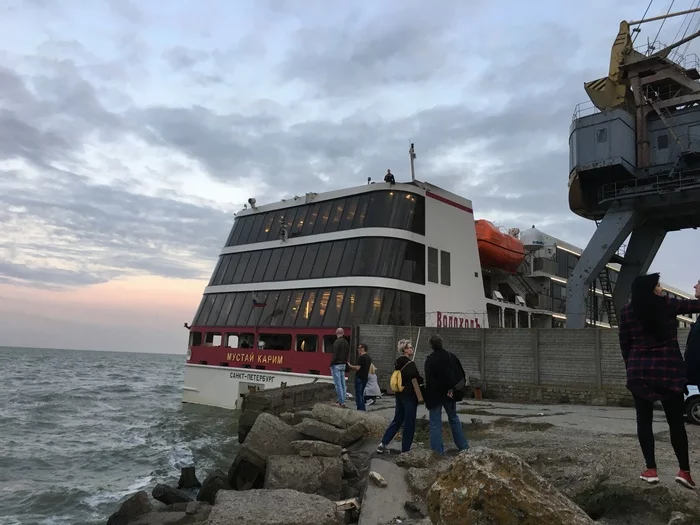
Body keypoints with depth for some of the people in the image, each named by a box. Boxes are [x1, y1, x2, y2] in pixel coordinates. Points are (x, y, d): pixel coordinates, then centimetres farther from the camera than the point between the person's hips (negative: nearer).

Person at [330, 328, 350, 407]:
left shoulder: (337, 342, -13)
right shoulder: (346, 342, 11)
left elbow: (335, 355, -17)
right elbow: (347, 355, 14)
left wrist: (331, 365, -10)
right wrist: (344, 362, 18)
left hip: (336, 365, -8)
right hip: (343, 365, 8)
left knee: (338, 384, -6)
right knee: (342, 384, 10)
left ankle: (341, 402, -7)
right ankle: (342, 401, 14)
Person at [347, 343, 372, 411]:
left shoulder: (361, 357, -16)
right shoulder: (369, 357, 13)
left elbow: (357, 368, -20)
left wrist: (349, 365, -8)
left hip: (359, 378, -9)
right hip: (365, 378, 9)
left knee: (358, 394, -3)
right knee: (361, 394, 16)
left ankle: (360, 408, -4)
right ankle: (363, 408, 16)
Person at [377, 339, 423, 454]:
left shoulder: (398, 363, 8)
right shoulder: (410, 364, -17)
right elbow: (417, 379, -16)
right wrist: (424, 380, 3)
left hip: (399, 394, 8)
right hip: (410, 395, -8)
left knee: (397, 420, 15)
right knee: (409, 423, 3)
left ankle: (383, 443, 8)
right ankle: (405, 449, 10)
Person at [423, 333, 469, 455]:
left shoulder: (429, 360, -16)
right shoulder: (450, 356, 1)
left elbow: (429, 380, -18)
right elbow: (458, 375, 5)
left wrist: (428, 397, -11)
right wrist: (451, 388, 5)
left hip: (435, 395, -5)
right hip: (449, 393, 5)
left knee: (435, 423, 2)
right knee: (454, 419, 20)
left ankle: (438, 450, 2)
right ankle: (463, 446, 25)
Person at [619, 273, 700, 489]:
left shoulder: (628, 311, 0)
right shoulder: (668, 305, -7)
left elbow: (624, 344, 5)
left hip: (639, 371, 1)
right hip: (668, 370, -1)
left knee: (644, 420, 6)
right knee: (676, 420, 7)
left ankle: (651, 469, 5)